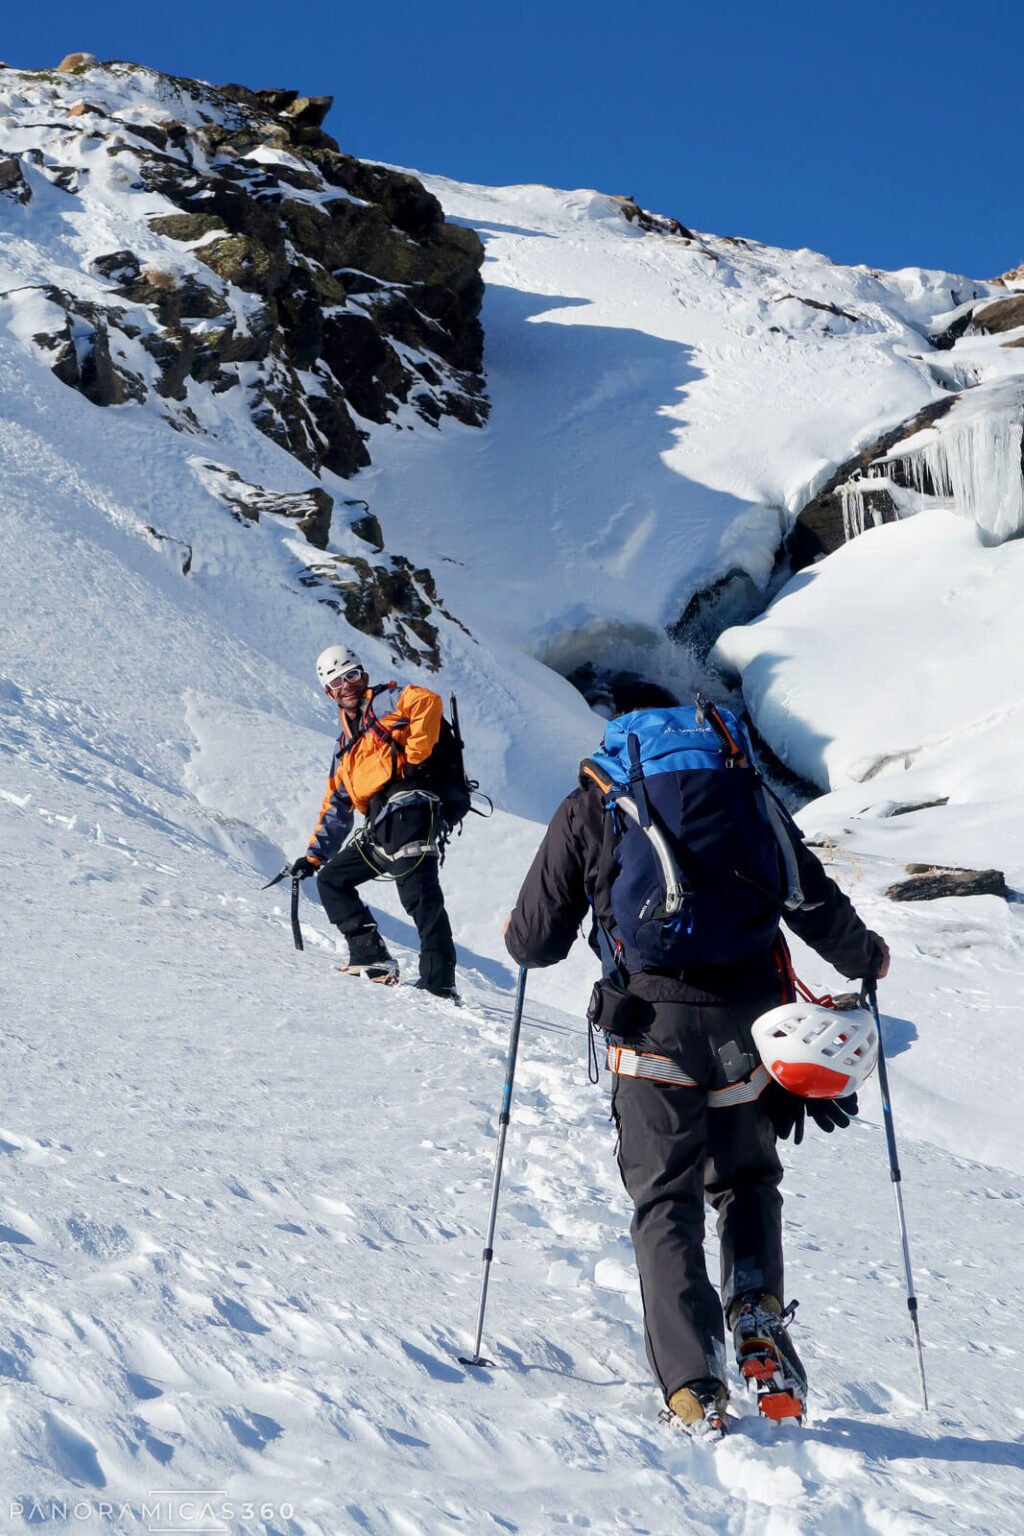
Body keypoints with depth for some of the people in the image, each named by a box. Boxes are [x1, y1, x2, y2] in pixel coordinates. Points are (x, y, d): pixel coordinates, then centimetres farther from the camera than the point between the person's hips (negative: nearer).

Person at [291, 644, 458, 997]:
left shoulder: (383, 703, 9)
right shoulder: (346, 746, 31)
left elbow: (427, 702, -13)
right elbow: (336, 806, 32)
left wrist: (414, 757, -14)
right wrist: (314, 855, 27)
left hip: (407, 809, -9)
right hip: (379, 829, 9)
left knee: (418, 894, -21)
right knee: (331, 880, 12)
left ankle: (439, 980, -28)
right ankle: (371, 956, 2)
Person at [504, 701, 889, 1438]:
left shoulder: (589, 808, 11)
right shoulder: (749, 796, 15)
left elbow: (536, 943, 9)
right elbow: (821, 912, 12)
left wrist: (520, 928, 32)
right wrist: (866, 957, 32)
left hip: (653, 1024, -2)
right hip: (750, 1019, 2)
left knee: (666, 1199, 5)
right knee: (747, 1179, 22)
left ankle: (694, 1384, -7)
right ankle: (759, 1319, 0)